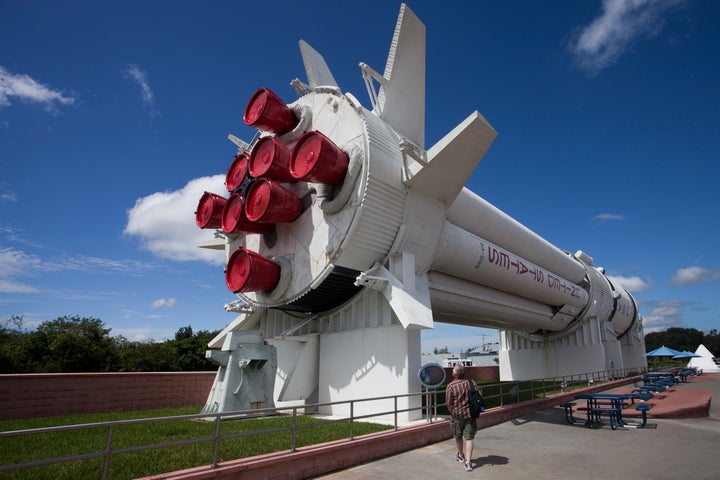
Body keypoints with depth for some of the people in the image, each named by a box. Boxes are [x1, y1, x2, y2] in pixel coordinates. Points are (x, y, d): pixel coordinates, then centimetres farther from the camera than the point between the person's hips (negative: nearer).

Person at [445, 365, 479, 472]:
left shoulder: (451, 386, -13)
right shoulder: (471, 382, -4)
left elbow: (449, 404, -12)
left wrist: (453, 413, 5)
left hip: (457, 415, -2)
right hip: (470, 415, 2)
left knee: (458, 436, 20)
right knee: (469, 438, 5)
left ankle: (461, 455, 40)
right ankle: (468, 462, -3)